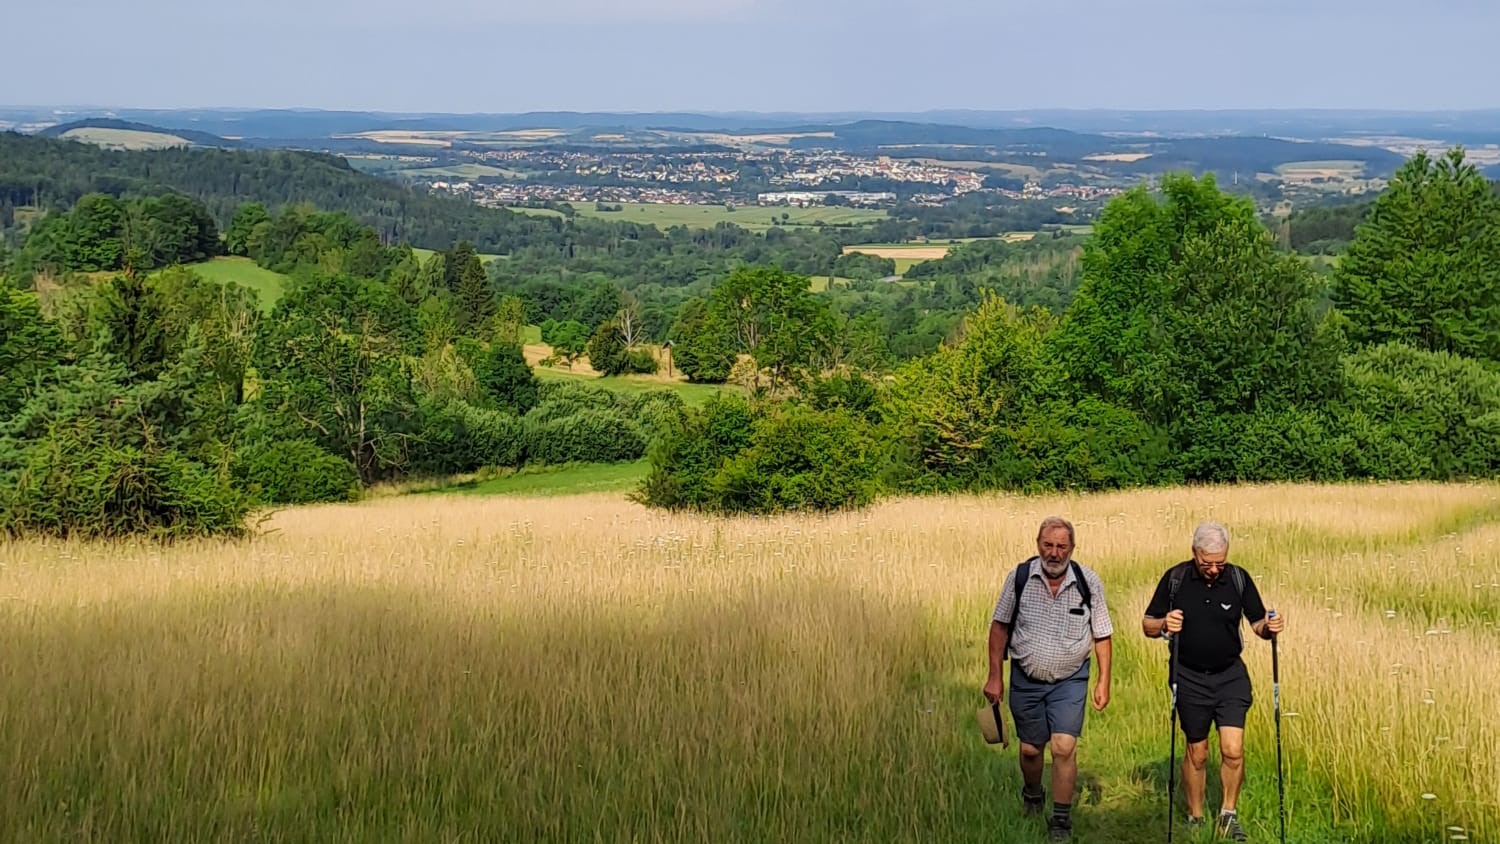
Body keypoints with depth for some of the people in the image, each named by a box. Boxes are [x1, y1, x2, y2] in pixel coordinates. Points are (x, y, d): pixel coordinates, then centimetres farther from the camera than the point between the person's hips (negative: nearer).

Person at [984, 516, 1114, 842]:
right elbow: (1000, 626, -2)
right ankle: (1032, 796, 43)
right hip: (1026, 679, 1)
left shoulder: (1088, 583, -11)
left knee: (1064, 748, -12)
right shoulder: (1020, 577, -11)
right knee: (1030, 748, 13)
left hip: (1070, 680, -1)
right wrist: (995, 676, -3)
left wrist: (1104, 681, -2)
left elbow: (1102, 635, 0)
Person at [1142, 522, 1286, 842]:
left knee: (1233, 749, -9)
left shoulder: (1239, 578, -4)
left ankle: (1229, 815, 11)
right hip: (1190, 677, -1)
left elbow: (1257, 623, 4)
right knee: (1197, 752, 8)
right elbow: (1148, 625, -1)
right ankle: (1195, 818, 23)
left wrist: (1269, 627, -18)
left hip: (1230, 675, 1)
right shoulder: (1175, 578, -7)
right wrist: (1164, 625, -23)